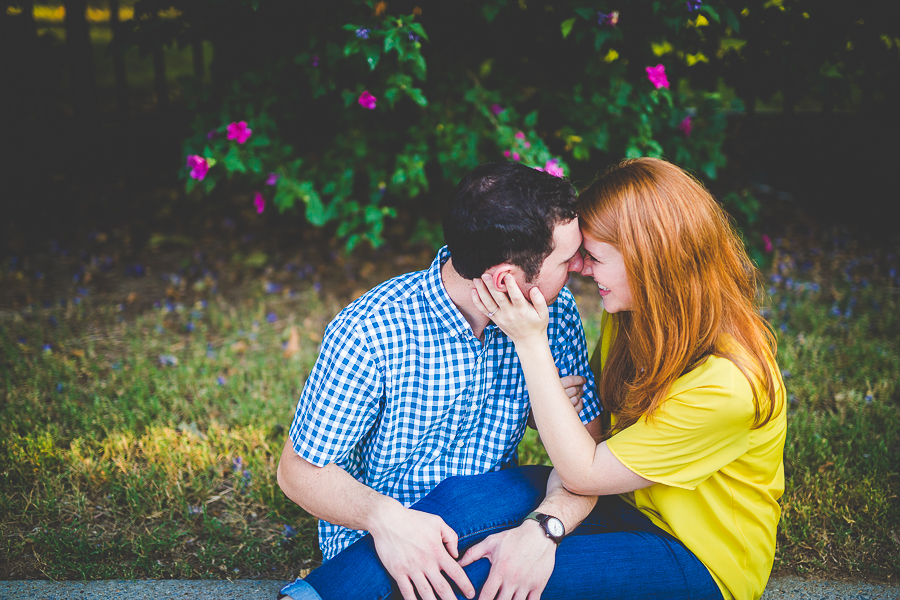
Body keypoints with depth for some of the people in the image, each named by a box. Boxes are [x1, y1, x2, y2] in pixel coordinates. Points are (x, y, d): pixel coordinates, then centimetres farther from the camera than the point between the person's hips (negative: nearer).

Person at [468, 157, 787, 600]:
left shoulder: (727, 385, -32)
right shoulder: (630, 316, -8)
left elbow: (581, 474, -25)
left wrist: (531, 342, -30)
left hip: (702, 560, -7)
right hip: (626, 502, 7)